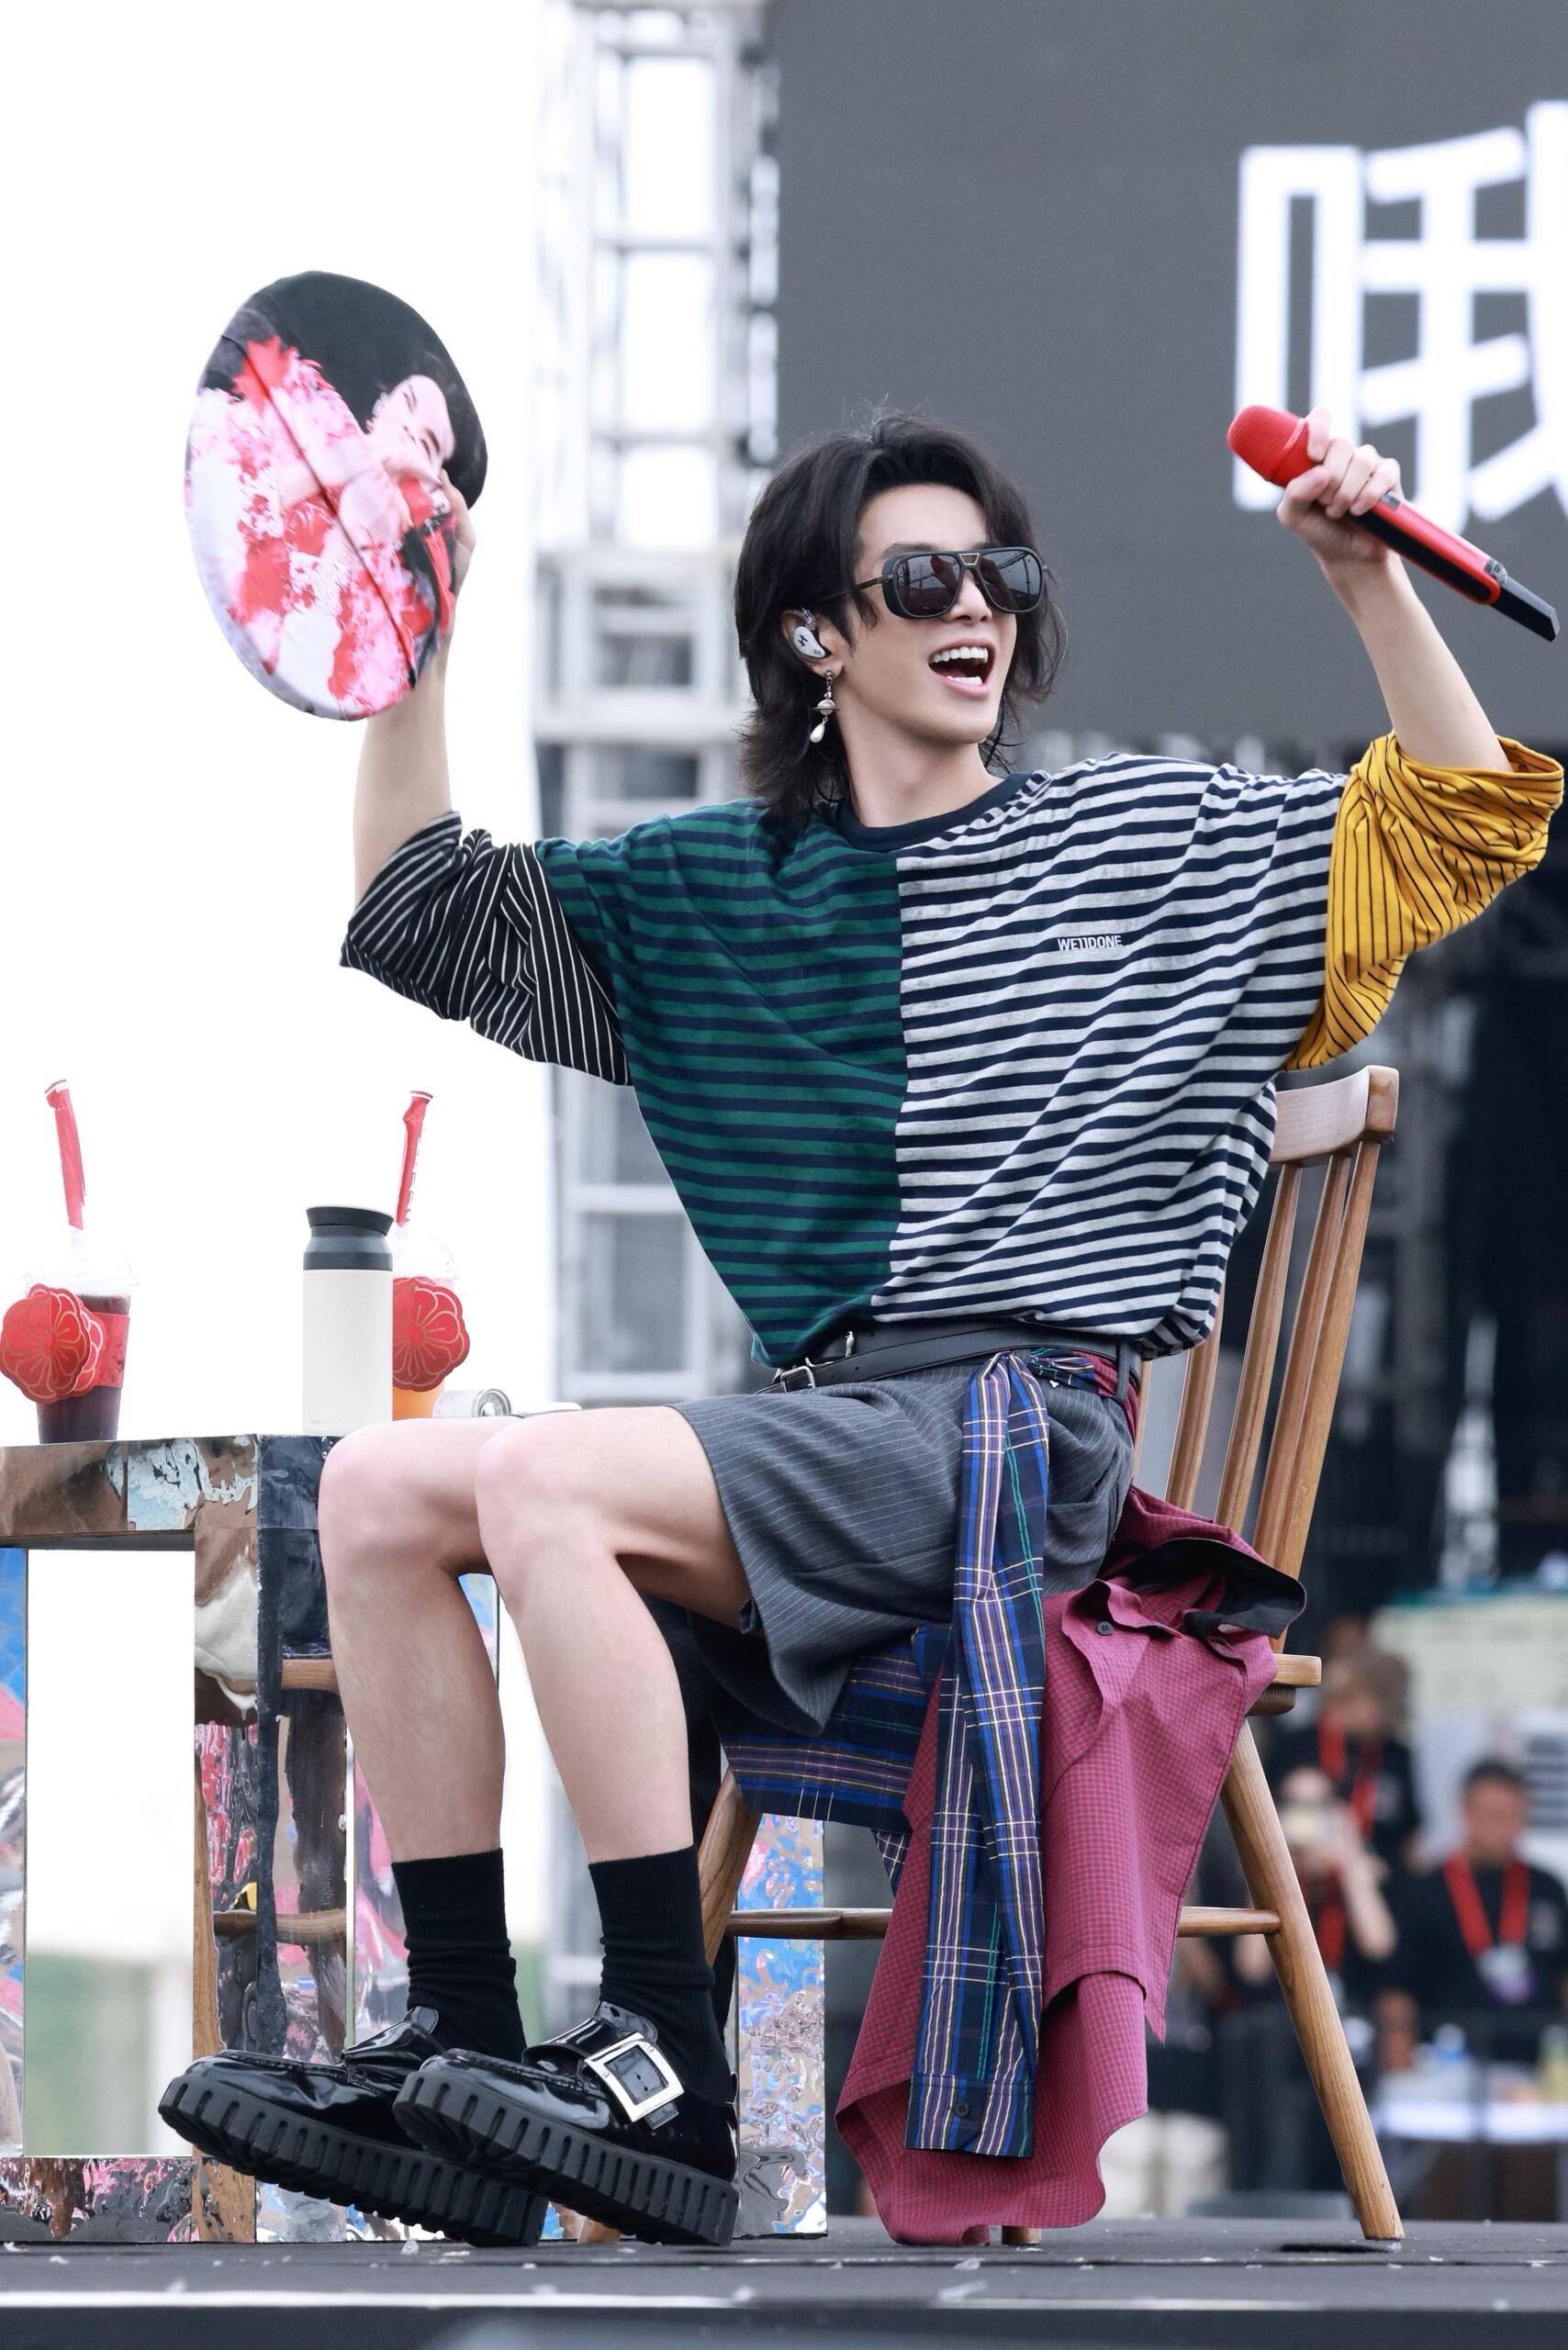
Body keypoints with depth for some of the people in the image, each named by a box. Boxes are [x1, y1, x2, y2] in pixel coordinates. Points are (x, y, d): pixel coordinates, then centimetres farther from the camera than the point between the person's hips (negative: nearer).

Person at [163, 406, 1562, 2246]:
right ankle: (459, 2026, -13)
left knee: (544, 1481, -28)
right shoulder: (713, 890, 20)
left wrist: (1365, 576, -5)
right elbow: (420, 920, 20)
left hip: (1029, 1423, -6)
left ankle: (669, 2072, -32)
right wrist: (413, 646, 9)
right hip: (828, 1419, 6)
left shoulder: (1145, 835, 10)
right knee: (378, 1489, -10)